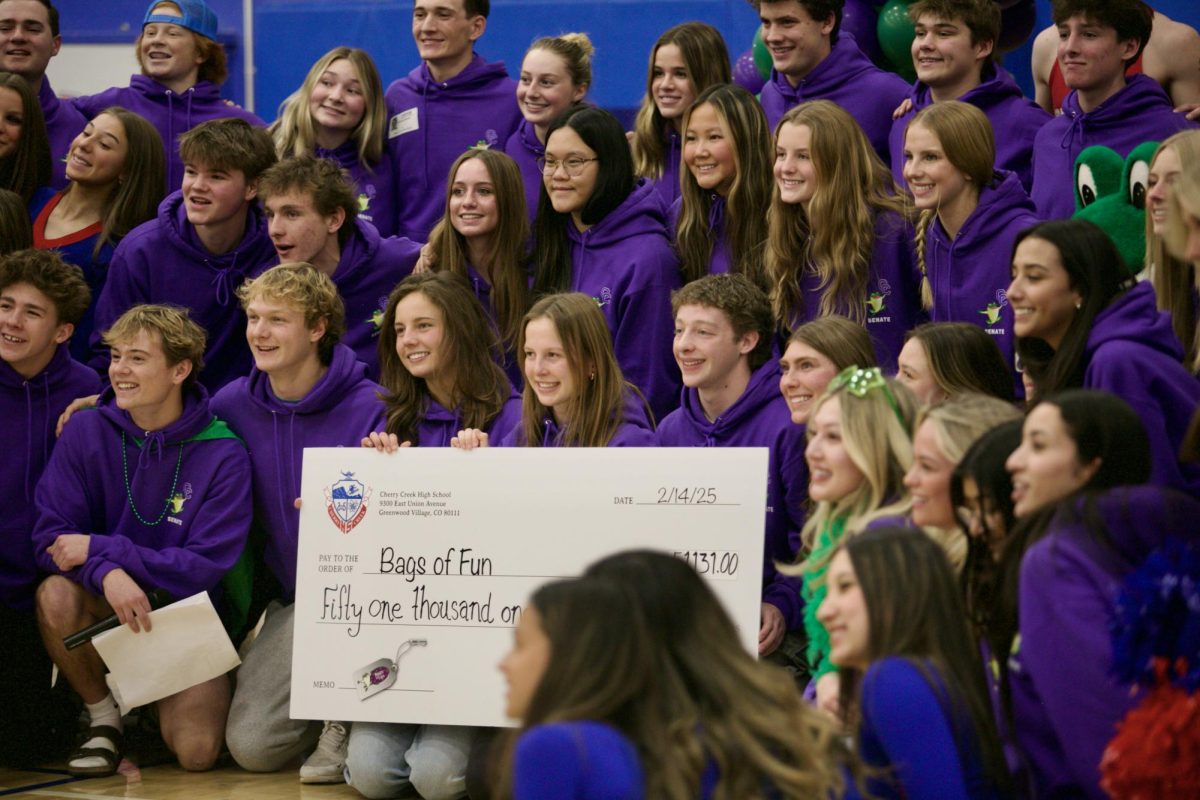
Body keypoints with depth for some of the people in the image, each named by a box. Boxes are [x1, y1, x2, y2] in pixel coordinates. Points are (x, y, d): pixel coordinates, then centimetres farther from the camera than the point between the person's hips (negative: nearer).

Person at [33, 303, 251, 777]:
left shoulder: (223, 456, -14)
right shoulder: (85, 433, -8)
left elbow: (205, 568, -17)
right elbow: (51, 539, -11)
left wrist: (99, 549, -23)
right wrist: (107, 574, -33)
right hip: (106, 611, 2)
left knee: (196, 752, -20)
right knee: (56, 595, -32)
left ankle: (161, 705, 19)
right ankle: (103, 717, -5)